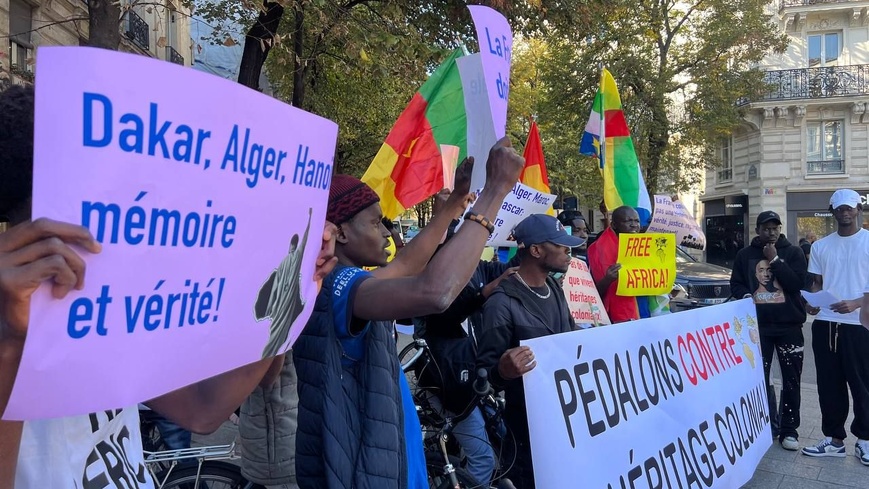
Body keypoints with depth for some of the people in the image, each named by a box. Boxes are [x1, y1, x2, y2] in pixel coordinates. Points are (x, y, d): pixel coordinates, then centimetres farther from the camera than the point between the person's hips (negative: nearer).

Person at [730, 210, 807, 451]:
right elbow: (735, 284, 9)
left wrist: (775, 259, -14)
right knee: (759, 378, 5)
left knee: (791, 379, 3)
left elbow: (797, 283, -10)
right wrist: (747, 296, -11)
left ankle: (788, 429, 12)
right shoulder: (745, 254, 7)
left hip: (789, 325, -1)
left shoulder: (793, 252, 3)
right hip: (757, 325, 1)